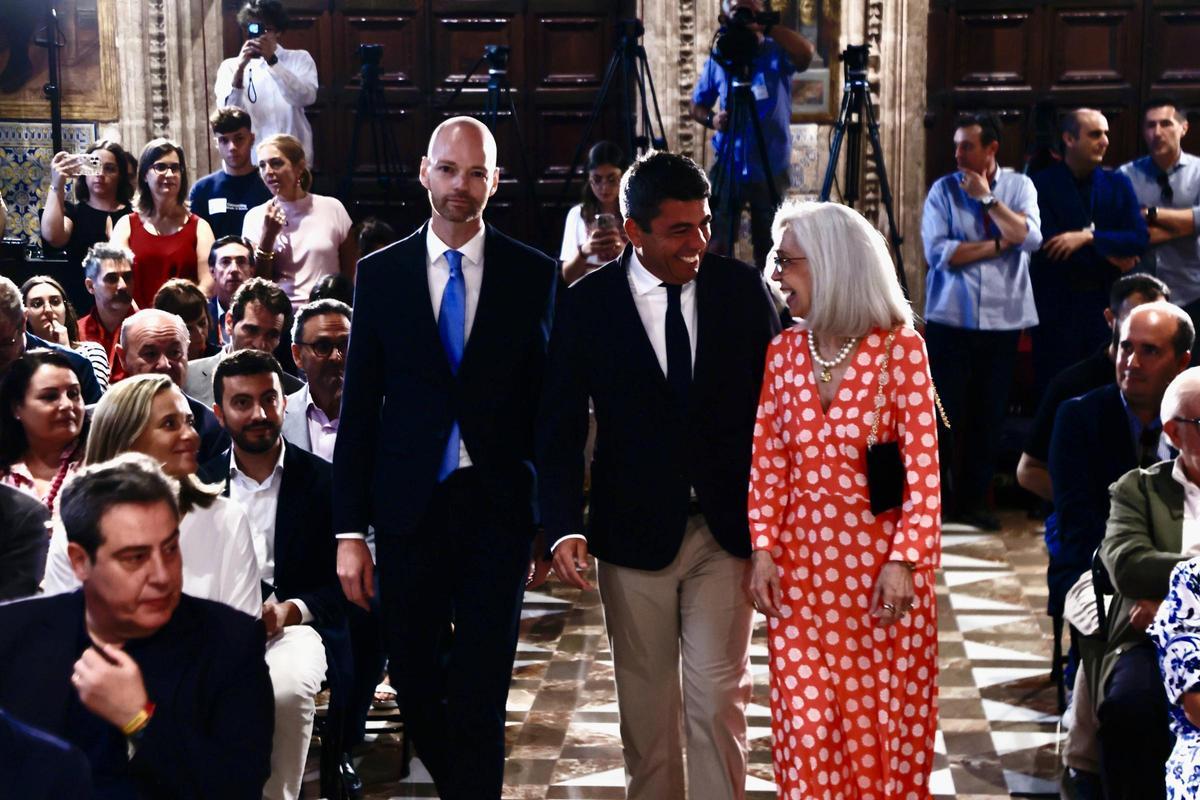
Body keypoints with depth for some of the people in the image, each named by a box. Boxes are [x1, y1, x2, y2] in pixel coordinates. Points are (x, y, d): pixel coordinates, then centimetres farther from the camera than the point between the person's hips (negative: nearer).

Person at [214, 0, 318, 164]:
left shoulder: (299, 58, 8)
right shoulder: (231, 66, 8)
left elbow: (306, 97, -11)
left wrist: (272, 60, -18)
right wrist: (240, 68, -18)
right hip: (249, 161, 0)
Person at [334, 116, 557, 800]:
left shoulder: (535, 274, 0)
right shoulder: (381, 273, 3)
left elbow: (551, 401, 2)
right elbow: (359, 407, 3)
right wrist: (350, 530, 0)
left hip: (499, 507, -2)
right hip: (410, 506, 2)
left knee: (482, 688, 0)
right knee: (415, 679, 11)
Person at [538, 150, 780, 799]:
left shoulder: (742, 288, -4)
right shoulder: (586, 305, -7)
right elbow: (559, 428, -4)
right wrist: (564, 527, -18)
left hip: (727, 527, 0)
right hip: (636, 533, 0)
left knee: (719, 698, 1)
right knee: (646, 703, 12)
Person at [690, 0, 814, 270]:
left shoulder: (778, 53, -4)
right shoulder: (718, 59, 3)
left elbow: (806, 53, -26)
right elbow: (697, 106, 11)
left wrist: (767, 27, -35)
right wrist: (711, 119, -12)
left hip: (771, 170, -1)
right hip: (728, 168, 1)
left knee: (768, 246, 11)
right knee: (717, 245, -2)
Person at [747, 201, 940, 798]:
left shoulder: (900, 348, -7)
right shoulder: (785, 351, 4)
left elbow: (923, 468, -10)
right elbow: (767, 463, 5)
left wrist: (903, 561, -16)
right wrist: (763, 550, -4)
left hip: (879, 556, -3)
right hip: (800, 561, 3)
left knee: (883, 715, 6)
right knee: (806, 719, 4)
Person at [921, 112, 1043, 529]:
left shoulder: (1018, 185, 5)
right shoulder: (944, 189, 0)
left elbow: (1030, 237, -11)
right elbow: (937, 252, -11)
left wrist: (988, 199, -13)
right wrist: (998, 244, -9)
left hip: (1003, 318, 2)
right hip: (951, 317, -2)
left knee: (990, 413, 7)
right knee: (945, 411, -1)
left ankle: (973, 499, 18)